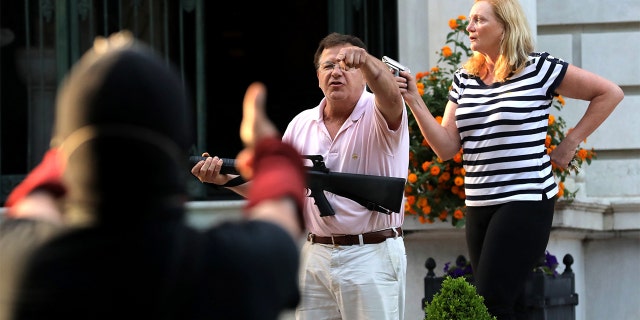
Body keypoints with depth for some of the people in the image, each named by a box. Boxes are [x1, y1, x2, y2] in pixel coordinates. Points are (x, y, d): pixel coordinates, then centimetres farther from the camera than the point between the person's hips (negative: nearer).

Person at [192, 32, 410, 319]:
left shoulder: (378, 115, -5)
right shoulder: (301, 125, 11)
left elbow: (390, 94, -30)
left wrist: (365, 60, -50)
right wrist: (225, 179, -2)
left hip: (372, 256, -5)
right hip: (316, 257, 5)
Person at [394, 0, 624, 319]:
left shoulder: (539, 68, -6)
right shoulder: (463, 79, 10)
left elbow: (610, 93, -1)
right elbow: (446, 147, 4)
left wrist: (570, 143, -2)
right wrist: (414, 100, -6)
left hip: (526, 201, -7)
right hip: (478, 205, 7)